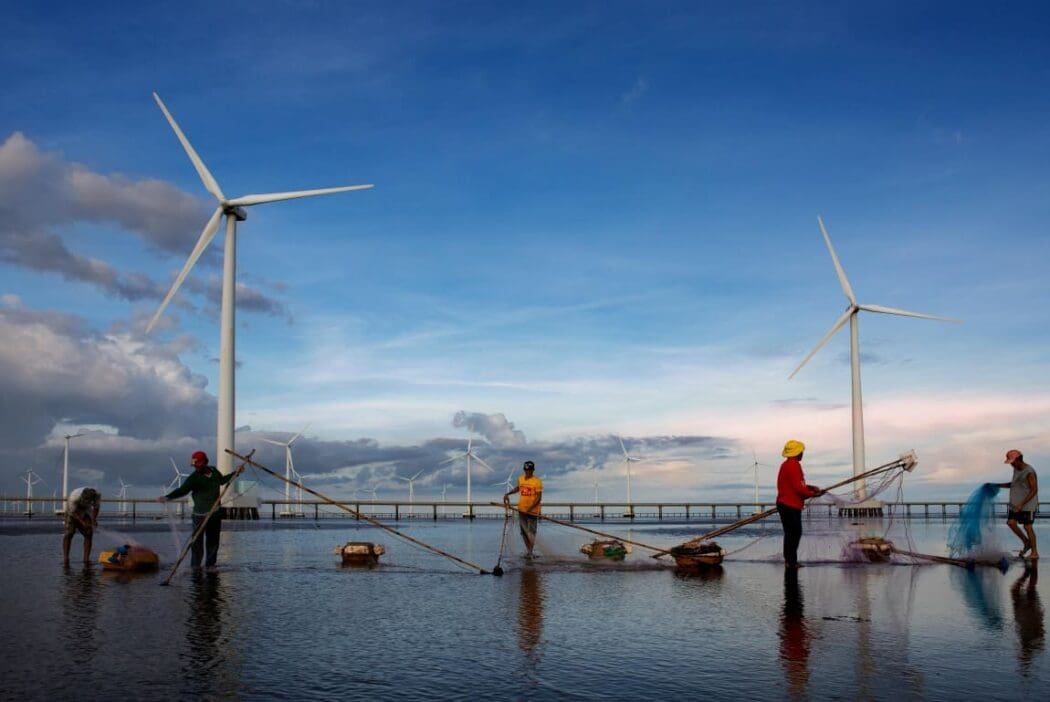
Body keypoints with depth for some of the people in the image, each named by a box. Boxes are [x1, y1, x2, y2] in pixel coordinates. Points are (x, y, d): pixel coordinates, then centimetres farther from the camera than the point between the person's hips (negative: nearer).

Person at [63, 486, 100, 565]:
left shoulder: (97, 496, -29)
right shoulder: (74, 497, -38)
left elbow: (96, 508, -10)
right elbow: (73, 512, -26)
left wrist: (94, 520, -23)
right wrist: (82, 523, -33)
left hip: (86, 511, 3)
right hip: (72, 512, -3)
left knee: (89, 534, -8)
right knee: (69, 534, -12)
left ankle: (86, 558, -4)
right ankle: (65, 558, -7)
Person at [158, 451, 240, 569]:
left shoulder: (214, 471, 6)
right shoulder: (194, 477, -11)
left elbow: (222, 480, 27)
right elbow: (182, 490, -23)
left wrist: (236, 473, 31)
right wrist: (167, 497, -38)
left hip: (216, 513, 6)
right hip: (201, 514, -5)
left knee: (213, 541, 12)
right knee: (197, 541, -7)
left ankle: (210, 564, 23)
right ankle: (195, 566, -1)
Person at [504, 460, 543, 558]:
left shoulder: (537, 481, -12)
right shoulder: (520, 479, 6)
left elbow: (539, 498, -15)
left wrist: (530, 508, -23)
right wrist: (508, 494, 16)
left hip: (532, 510, -6)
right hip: (521, 509, 6)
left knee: (531, 532, -2)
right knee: (523, 531, 12)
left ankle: (530, 552, 4)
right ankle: (528, 549, 24)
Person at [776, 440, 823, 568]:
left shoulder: (786, 465, 17)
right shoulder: (794, 465, -16)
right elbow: (798, 487, -20)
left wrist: (810, 487, 13)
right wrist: (812, 494, -9)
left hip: (785, 504, 10)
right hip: (791, 505, -10)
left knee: (792, 533, 15)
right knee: (794, 533, -6)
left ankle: (790, 560, 19)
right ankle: (791, 561, -4)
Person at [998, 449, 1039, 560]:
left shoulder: (1029, 472, -17)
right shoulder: (1016, 470, 10)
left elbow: (1034, 490, -19)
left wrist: (1022, 504, -23)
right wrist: (1000, 485, 9)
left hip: (1028, 504, -8)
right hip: (1016, 503, 8)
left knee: (1027, 526, -6)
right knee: (1011, 522, -2)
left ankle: (1035, 552, 4)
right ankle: (1026, 543, 15)